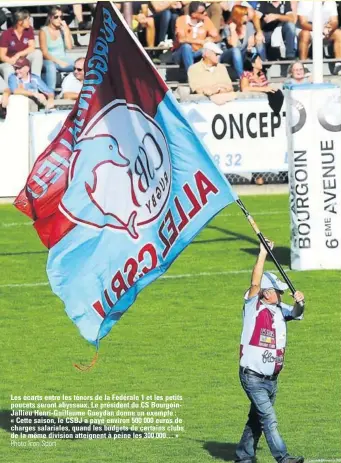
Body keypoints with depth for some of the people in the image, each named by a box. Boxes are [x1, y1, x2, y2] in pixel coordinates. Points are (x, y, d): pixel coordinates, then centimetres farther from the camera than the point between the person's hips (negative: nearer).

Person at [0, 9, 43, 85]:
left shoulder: (29, 30, -2)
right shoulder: (6, 34, -15)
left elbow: (32, 48, -9)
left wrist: (18, 55, -25)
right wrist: (13, 61, -34)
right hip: (8, 62, -4)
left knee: (38, 53, -22)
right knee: (8, 71, -38)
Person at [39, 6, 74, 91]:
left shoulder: (63, 29, 8)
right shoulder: (44, 31, -3)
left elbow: (69, 47, -2)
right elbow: (45, 53, -8)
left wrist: (65, 30, -8)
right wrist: (58, 62, -21)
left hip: (63, 60, 3)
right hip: (50, 60, -3)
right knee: (51, 66, -39)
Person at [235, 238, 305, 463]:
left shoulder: (280, 309, 9)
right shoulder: (253, 307, -9)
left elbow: (295, 314, -2)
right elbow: (255, 283, -19)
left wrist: (299, 303, -24)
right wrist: (263, 254, -20)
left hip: (272, 378, 7)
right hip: (253, 377, -7)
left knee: (257, 419, 14)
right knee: (269, 419, -14)